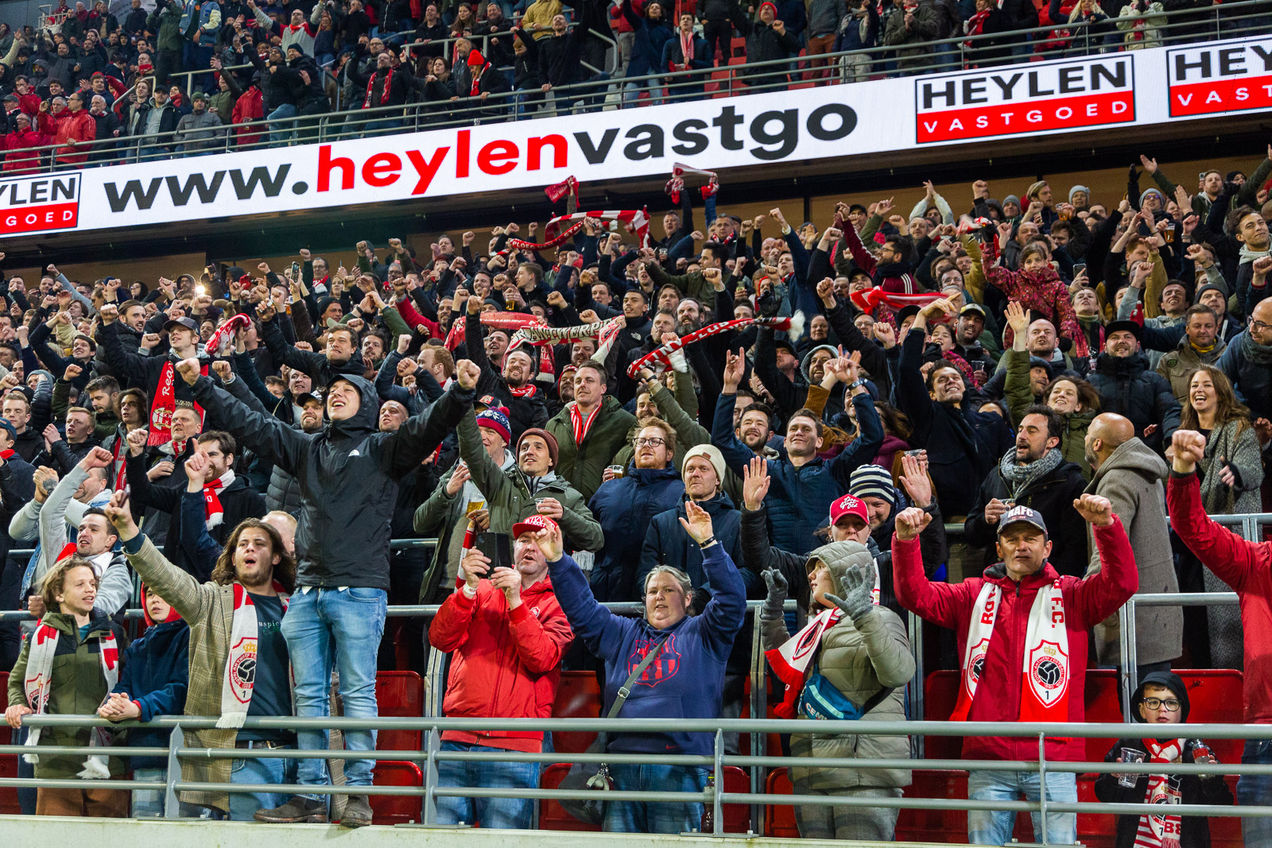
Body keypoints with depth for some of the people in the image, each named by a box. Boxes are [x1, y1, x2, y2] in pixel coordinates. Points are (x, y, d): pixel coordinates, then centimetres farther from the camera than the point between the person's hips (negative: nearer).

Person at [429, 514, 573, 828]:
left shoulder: (557, 604, 10)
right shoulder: (484, 590, 18)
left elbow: (542, 660, -9)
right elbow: (440, 639, 3)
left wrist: (515, 601, -15)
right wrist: (467, 589, -10)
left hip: (513, 745, -3)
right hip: (457, 740, 3)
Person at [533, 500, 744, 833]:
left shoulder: (702, 635, 13)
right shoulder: (623, 634, 24)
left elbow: (731, 600, -2)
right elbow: (582, 609, 20)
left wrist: (709, 543, -12)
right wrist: (558, 561, 8)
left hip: (678, 770, -3)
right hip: (623, 765, 3)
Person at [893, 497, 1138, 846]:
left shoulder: (1070, 596, 8)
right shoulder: (974, 595, 13)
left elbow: (1122, 583, -7)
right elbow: (915, 594, 5)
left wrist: (1106, 525, -23)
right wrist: (906, 541, -11)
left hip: (1053, 758, -1)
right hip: (988, 758, 2)